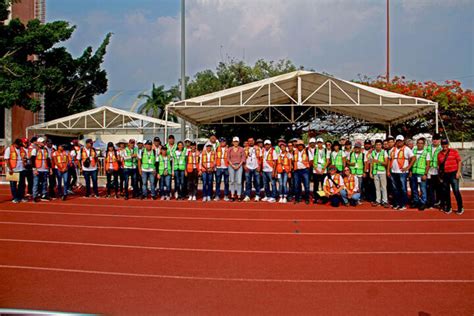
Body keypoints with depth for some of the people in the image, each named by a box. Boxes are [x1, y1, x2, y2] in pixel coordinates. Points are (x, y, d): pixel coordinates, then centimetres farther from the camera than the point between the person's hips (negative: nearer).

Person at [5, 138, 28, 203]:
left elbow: (26, 157, 21)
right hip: (13, 170, -4)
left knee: (22, 184, 6)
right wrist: (10, 169, -14)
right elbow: (7, 160, -7)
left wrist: (25, 161, -3)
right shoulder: (9, 149, -3)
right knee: (13, 185, 4)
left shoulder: (23, 149, 9)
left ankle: (21, 197, 15)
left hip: (22, 169, 4)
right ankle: (14, 198, 12)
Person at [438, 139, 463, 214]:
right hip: (444, 175, 4)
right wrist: (440, 175, 10)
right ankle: (448, 208, 18)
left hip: (453, 173, -4)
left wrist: (458, 172, -9)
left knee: (456, 191, -6)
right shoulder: (439, 154, 9)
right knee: (446, 192, 8)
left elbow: (459, 162, -1)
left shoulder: (454, 151, 0)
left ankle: (460, 208, 3)